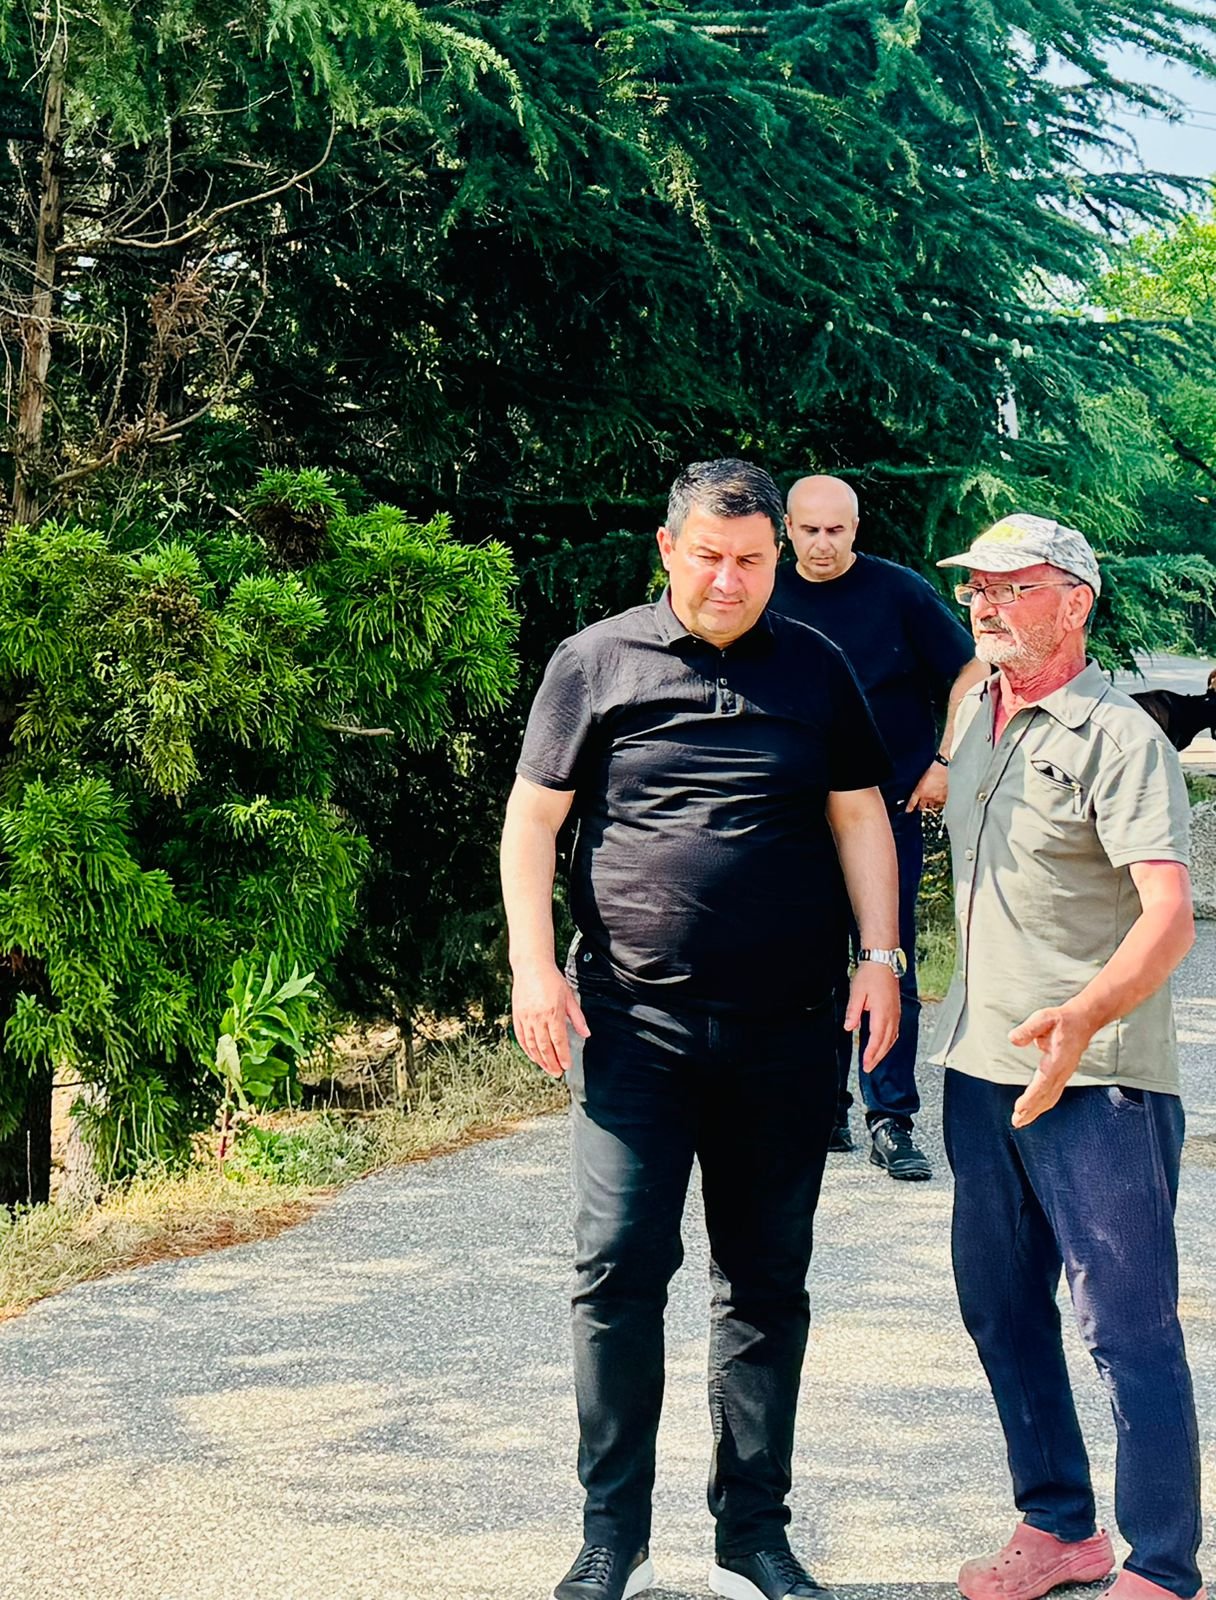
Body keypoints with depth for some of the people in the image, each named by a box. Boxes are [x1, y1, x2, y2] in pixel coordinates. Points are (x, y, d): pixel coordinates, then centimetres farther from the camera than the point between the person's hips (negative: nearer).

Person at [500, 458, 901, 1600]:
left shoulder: (815, 670, 11)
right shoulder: (597, 662, 4)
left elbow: (859, 817, 14)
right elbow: (532, 820, 4)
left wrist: (880, 956, 3)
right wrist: (533, 967, -5)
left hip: (786, 1033, 2)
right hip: (633, 1024, -2)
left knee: (768, 1284, 9)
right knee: (619, 1271, -4)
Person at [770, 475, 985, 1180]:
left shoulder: (900, 591, -2)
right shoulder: (769, 598, 6)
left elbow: (970, 674, 2)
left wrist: (944, 764, -4)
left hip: (889, 810, -2)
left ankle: (892, 1120, 2)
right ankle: (825, 1111, 18)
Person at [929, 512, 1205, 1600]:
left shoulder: (1120, 737, -12)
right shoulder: (974, 716, 11)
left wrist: (1082, 1017, -40)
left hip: (1096, 1079, -8)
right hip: (981, 1064, 8)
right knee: (1000, 1308, 15)